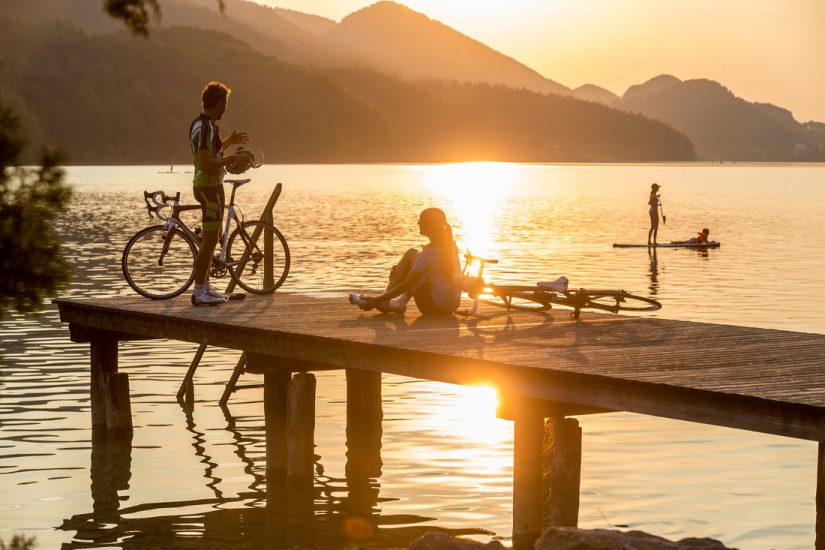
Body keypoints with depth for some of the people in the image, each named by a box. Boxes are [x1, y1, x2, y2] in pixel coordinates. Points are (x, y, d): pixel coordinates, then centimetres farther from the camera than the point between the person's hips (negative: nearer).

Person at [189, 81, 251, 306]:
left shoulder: (202, 124, 12)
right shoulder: (204, 128, -20)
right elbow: (206, 164, -26)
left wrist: (230, 142, 26)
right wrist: (232, 159, -17)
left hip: (208, 186, 11)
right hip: (209, 187, -11)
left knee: (209, 238, 16)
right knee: (210, 239, -9)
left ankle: (205, 286, 23)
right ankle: (199, 293, -8)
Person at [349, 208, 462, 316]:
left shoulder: (429, 253, -19)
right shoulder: (451, 245, 4)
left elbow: (406, 285, -14)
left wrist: (377, 300, -7)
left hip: (435, 307, -8)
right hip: (453, 304, 8)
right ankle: (401, 301, 15)